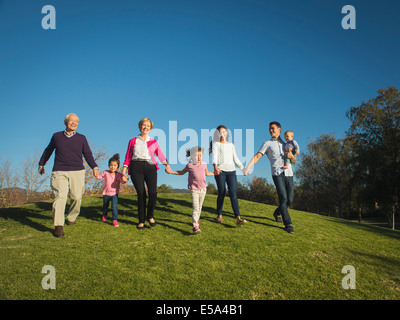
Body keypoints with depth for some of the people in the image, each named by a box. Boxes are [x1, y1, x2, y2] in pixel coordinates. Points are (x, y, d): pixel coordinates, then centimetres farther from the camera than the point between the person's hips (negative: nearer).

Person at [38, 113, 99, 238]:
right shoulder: (56, 136, 11)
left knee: (76, 197, -2)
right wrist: (41, 164, 32)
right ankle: (58, 226, -15)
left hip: (77, 172, 1)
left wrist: (94, 167, -6)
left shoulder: (81, 138, 10)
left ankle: (71, 218, 24)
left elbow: (88, 154, 9)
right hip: (59, 172, -1)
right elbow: (48, 151, 25)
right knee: (60, 196, -15)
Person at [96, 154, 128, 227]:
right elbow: (99, 177, 1)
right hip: (106, 193, 3)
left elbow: (122, 180, -27)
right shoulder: (106, 172, -7)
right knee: (105, 206, 23)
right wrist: (96, 175, -21)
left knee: (114, 207, -16)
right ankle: (104, 215, 52)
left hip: (114, 194, -3)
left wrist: (124, 180, -50)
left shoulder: (118, 174, -12)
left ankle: (115, 220, -5)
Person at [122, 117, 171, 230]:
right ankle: (141, 221, 8)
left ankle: (150, 216, 7)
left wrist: (166, 164, -6)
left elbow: (160, 155, 12)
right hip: (136, 167, 0)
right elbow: (128, 156, 15)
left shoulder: (153, 142, 19)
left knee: (153, 192, -18)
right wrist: (124, 168, 2)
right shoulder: (133, 141, 18)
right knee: (141, 194, -8)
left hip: (150, 167, 0)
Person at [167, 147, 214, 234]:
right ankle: (195, 226, -17)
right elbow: (181, 172, 11)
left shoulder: (204, 165, 6)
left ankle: (196, 220, 39)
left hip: (203, 189, 5)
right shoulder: (190, 166, -5)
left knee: (199, 207, 16)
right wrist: (171, 172, 2)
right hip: (194, 190, -4)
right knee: (195, 207, -14)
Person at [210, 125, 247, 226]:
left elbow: (235, 159, 28)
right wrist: (215, 167, -29)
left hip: (231, 171, 3)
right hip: (220, 170, -3)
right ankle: (219, 215, 17)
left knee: (233, 193, -9)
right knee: (221, 193, -2)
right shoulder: (216, 144, 8)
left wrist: (243, 168, 24)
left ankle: (238, 219, -18)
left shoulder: (231, 145, 23)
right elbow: (214, 156, -11)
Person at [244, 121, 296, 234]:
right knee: (283, 198, -16)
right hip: (277, 174, -4)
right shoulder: (267, 144, 9)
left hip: (288, 174, 5)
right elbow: (256, 157, -2)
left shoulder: (285, 144, 21)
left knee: (289, 200, 5)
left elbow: (294, 161, 21)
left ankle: (277, 213, 34)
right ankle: (288, 224, -6)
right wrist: (247, 167, -18)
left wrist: (291, 156, -3)